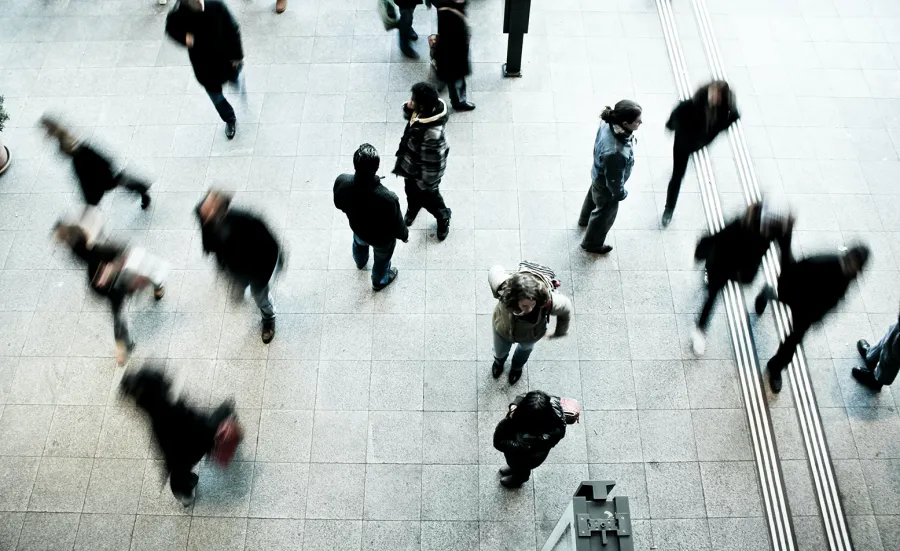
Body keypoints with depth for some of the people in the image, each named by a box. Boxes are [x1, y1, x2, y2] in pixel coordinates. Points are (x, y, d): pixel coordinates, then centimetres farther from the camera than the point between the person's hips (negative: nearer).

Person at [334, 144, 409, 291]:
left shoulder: (341, 182, -34)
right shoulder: (388, 198, -45)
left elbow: (339, 204, -10)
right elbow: (397, 225, -25)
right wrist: (404, 235, -2)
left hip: (357, 227, 4)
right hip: (382, 238, -3)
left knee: (359, 244, 40)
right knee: (382, 258, 32)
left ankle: (360, 262, 74)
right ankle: (379, 281, 63)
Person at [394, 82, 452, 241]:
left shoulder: (432, 133, -45)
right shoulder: (425, 111, -20)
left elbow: (432, 163, -32)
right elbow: (409, 115, 4)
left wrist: (427, 184, -18)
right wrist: (408, 108, -21)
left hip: (422, 172, -7)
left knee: (428, 197, 23)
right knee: (411, 192, 34)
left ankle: (443, 217, 54)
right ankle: (412, 209, 67)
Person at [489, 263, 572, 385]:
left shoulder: (549, 301, -46)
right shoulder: (504, 288, -45)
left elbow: (566, 308, -21)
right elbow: (495, 270, -22)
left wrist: (560, 332, -3)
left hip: (530, 336, 0)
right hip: (503, 330, 0)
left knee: (525, 348, 37)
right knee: (500, 352, 33)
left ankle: (517, 366, 73)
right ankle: (499, 361, 72)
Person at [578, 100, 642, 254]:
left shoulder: (608, 124, -26)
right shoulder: (615, 153, -48)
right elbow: (614, 181, -30)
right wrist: (621, 194, -9)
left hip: (599, 175, 7)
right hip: (606, 185, -7)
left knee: (593, 196, 37)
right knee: (605, 214, 23)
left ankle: (585, 219, 70)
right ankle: (592, 243, 51)